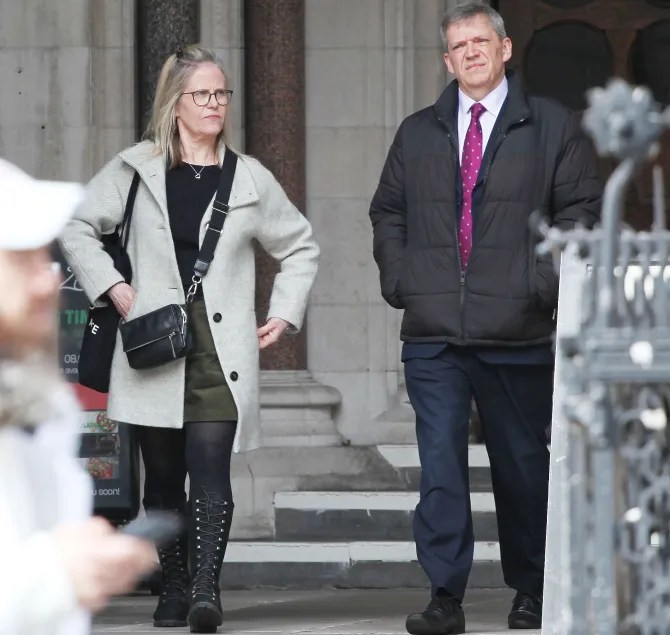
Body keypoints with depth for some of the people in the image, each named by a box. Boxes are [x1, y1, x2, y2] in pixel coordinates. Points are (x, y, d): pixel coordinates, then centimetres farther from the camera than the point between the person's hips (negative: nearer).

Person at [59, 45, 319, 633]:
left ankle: (207, 587, -25)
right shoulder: (136, 170, 7)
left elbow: (301, 246, 20)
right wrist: (110, 286, 2)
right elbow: (77, 228, 14)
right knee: (163, 476, 7)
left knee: (210, 468, -16)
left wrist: (284, 314, 10)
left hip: (221, 347, -1)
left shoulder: (251, 180, 9)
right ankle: (174, 587, 18)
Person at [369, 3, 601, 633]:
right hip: (432, 333, 2)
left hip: (517, 332, -2)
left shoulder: (553, 128, 4)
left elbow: (579, 209, 2)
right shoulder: (417, 133, 13)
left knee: (522, 463, 8)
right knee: (439, 464, -7)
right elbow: (387, 212, 20)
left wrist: (546, 281, -9)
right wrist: (398, 279, 6)